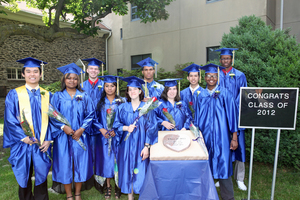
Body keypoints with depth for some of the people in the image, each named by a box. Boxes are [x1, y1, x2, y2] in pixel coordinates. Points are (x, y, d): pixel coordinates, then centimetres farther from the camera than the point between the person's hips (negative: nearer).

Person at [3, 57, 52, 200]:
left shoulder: (47, 95, 5)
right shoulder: (14, 94, 0)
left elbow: (51, 119, 4)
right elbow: (10, 120, -4)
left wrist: (48, 140, -6)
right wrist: (24, 138, -13)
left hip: (42, 144, 1)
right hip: (22, 144, -1)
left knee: (41, 175, 8)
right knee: (24, 176, 11)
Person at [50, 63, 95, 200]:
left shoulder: (84, 96, 5)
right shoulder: (57, 96, 3)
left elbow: (90, 114, 1)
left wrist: (81, 129, -11)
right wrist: (63, 127, -15)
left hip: (80, 136, 1)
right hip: (63, 136, 0)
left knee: (80, 163, 6)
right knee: (65, 164, 5)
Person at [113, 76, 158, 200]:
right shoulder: (122, 108, 5)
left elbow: (151, 128, -5)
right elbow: (116, 125, 6)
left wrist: (147, 147, -11)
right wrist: (126, 128, -15)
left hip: (141, 145, -2)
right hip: (127, 145, 2)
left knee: (141, 171, 2)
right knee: (127, 170, 8)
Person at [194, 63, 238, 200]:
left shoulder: (225, 93, -2)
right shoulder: (201, 96, 8)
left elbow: (232, 114, -4)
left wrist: (234, 137, -8)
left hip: (221, 136, -3)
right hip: (205, 136, 3)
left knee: (222, 166, 0)